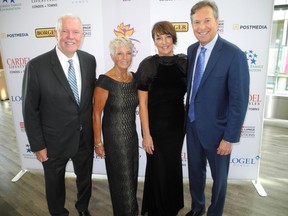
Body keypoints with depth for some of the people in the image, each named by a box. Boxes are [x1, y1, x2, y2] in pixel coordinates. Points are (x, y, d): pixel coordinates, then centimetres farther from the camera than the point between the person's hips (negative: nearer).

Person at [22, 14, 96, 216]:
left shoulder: (89, 60, -6)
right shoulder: (37, 66, -18)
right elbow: (30, 110, -12)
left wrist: (94, 127, 7)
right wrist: (37, 145, -9)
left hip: (86, 137, 4)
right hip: (55, 140, -3)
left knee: (85, 177, 25)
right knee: (55, 183, 21)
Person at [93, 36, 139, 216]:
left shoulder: (133, 77, -2)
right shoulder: (105, 81, -21)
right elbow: (96, 114, -15)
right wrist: (98, 142, -11)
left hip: (132, 135, 6)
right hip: (114, 138, -6)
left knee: (132, 177, 23)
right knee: (122, 181, 11)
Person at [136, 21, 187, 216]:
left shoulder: (184, 62, -1)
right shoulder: (148, 65, -10)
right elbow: (142, 103, -11)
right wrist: (146, 134, -13)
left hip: (177, 123, 4)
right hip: (155, 124, -3)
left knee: (173, 166, 20)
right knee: (158, 168, 12)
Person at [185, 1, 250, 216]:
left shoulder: (234, 54, -17)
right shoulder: (192, 50, 3)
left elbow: (239, 100, -17)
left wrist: (230, 137, -15)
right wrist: (188, 117, 8)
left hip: (215, 128, -5)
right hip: (192, 125, 6)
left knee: (218, 177, 17)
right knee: (195, 171, 22)